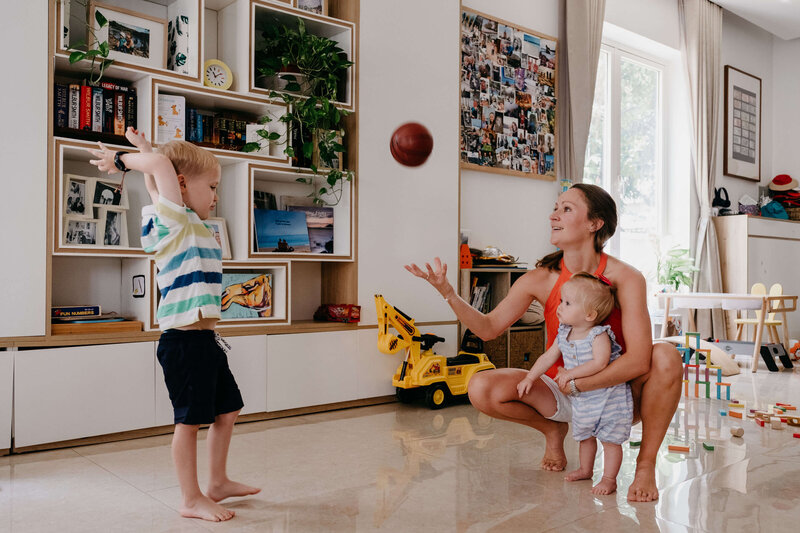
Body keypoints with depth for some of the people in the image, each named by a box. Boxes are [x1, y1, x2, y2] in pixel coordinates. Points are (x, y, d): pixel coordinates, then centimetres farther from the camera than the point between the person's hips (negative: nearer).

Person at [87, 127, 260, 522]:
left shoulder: (193, 226, 15)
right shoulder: (174, 222, -10)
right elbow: (161, 165, -25)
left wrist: (140, 146, 27)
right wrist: (121, 161, -10)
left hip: (205, 339, 10)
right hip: (183, 341, -10)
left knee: (227, 411, 18)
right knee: (190, 420, 1)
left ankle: (218, 483, 33)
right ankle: (192, 500, 14)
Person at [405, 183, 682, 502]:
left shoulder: (625, 278, -18)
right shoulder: (542, 279, -10)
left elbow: (638, 361, -27)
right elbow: (489, 327, -6)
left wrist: (576, 383, -25)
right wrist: (447, 292, -20)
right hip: (562, 396, 2)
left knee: (666, 356, -31)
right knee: (481, 389, -20)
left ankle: (646, 463, -9)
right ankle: (553, 430, 11)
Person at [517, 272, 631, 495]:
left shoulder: (599, 335, -23)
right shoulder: (564, 335, -1)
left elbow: (600, 363, -35)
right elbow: (548, 357, 7)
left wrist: (571, 373, -32)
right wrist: (529, 378, 4)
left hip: (608, 399, -7)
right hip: (581, 399, 7)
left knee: (610, 439, 2)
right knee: (585, 436, 22)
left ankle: (609, 479, 14)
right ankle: (585, 469, 40)